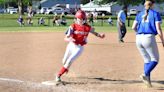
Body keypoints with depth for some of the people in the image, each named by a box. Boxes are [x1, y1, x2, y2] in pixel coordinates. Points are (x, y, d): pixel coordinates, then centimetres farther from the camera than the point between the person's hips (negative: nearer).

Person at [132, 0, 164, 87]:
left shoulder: (140, 14, 16)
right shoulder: (155, 14, 3)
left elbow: (133, 27, 8)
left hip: (138, 38, 5)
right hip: (149, 38, -5)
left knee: (147, 60, 16)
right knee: (155, 59, 5)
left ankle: (148, 80, 9)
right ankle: (145, 75, -18)